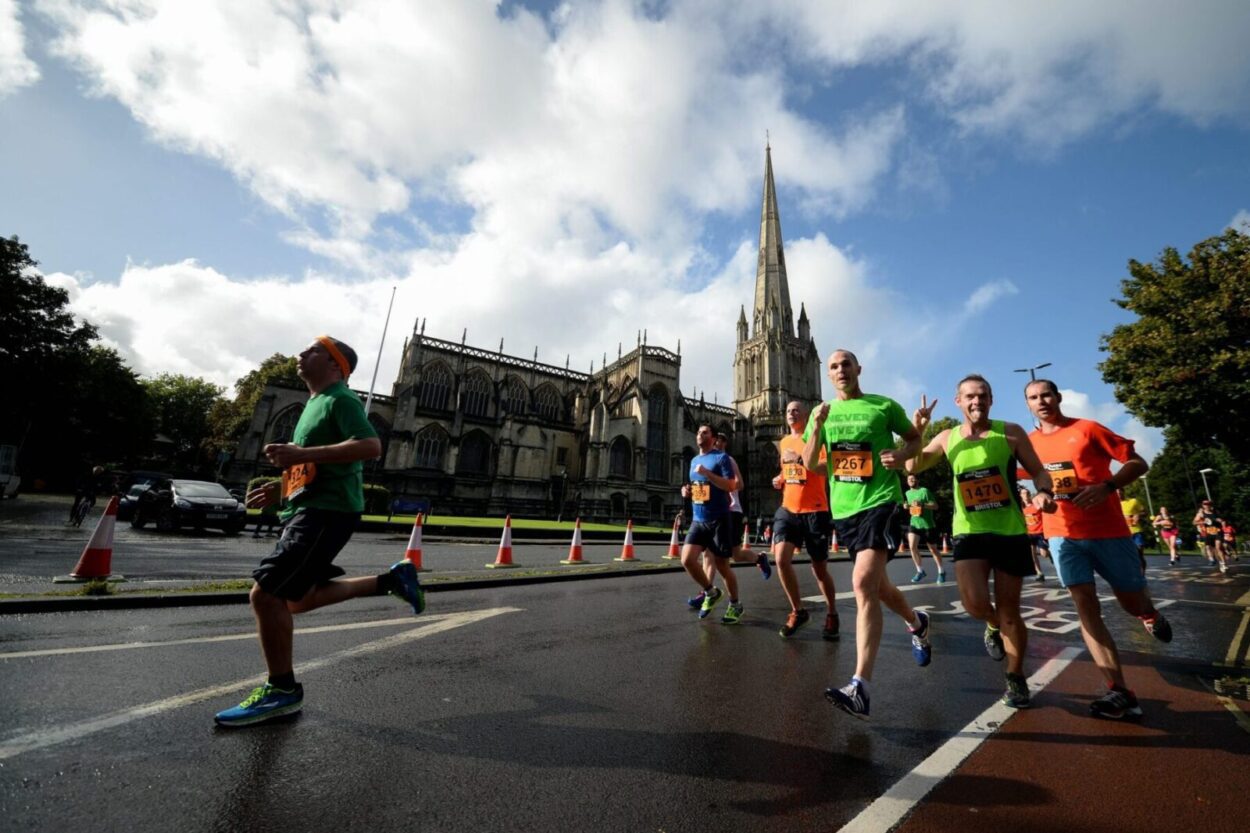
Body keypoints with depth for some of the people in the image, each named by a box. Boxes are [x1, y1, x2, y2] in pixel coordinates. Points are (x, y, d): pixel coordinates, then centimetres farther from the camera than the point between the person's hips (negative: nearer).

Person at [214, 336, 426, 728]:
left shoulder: (340, 399, -9)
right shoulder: (315, 403, 22)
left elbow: (371, 446, -27)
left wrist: (300, 454, -28)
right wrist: (283, 487, 17)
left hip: (327, 511, -11)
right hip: (309, 510, 11)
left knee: (265, 594, -11)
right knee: (299, 598, 15)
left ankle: (282, 691, 6)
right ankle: (392, 579, 21)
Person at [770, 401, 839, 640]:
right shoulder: (784, 442, 14)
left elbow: (828, 469, -17)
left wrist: (802, 459, -26)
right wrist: (780, 480, 9)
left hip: (814, 511, -5)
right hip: (788, 509, 5)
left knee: (819, 568, 7)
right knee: (781, 558, -11)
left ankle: (832, 614, 32)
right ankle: (798, 611, 9)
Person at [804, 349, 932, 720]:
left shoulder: (884, 406, 1)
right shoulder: (822, 412, 9)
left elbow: (915, 438, 15)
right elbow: (809, 463, 3)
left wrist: (901, 456, -8)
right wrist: (817, 427, -13)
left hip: (880, 502, -5)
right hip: (843, 508, 5)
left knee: (863, 583, -22)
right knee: (876, 585, 19)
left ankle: (860, 688, -19)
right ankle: (917, 623, 51)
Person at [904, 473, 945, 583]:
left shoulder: (924, 491, -10)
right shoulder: (907, 493, 8)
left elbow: (935, 506, -14)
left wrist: (922, 504, -28)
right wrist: (908, 507, 1)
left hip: (927, 525, -4)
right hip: (914, 524, 4)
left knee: (933, 550, 9)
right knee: (912, 546, -15)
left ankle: (941, 572, 30)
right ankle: (920, 571, 0)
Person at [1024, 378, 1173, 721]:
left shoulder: (1088, 429, -4)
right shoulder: (1029, 442, 4)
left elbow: (1138, 463, -3)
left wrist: (1107, 486, -19)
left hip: (1108, 530, -1)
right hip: (1063, 535, 1)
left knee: (1133, 603, 14)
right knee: (1086, 606, -6)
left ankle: (1152, 615, 52)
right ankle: (1119, 692, -2)